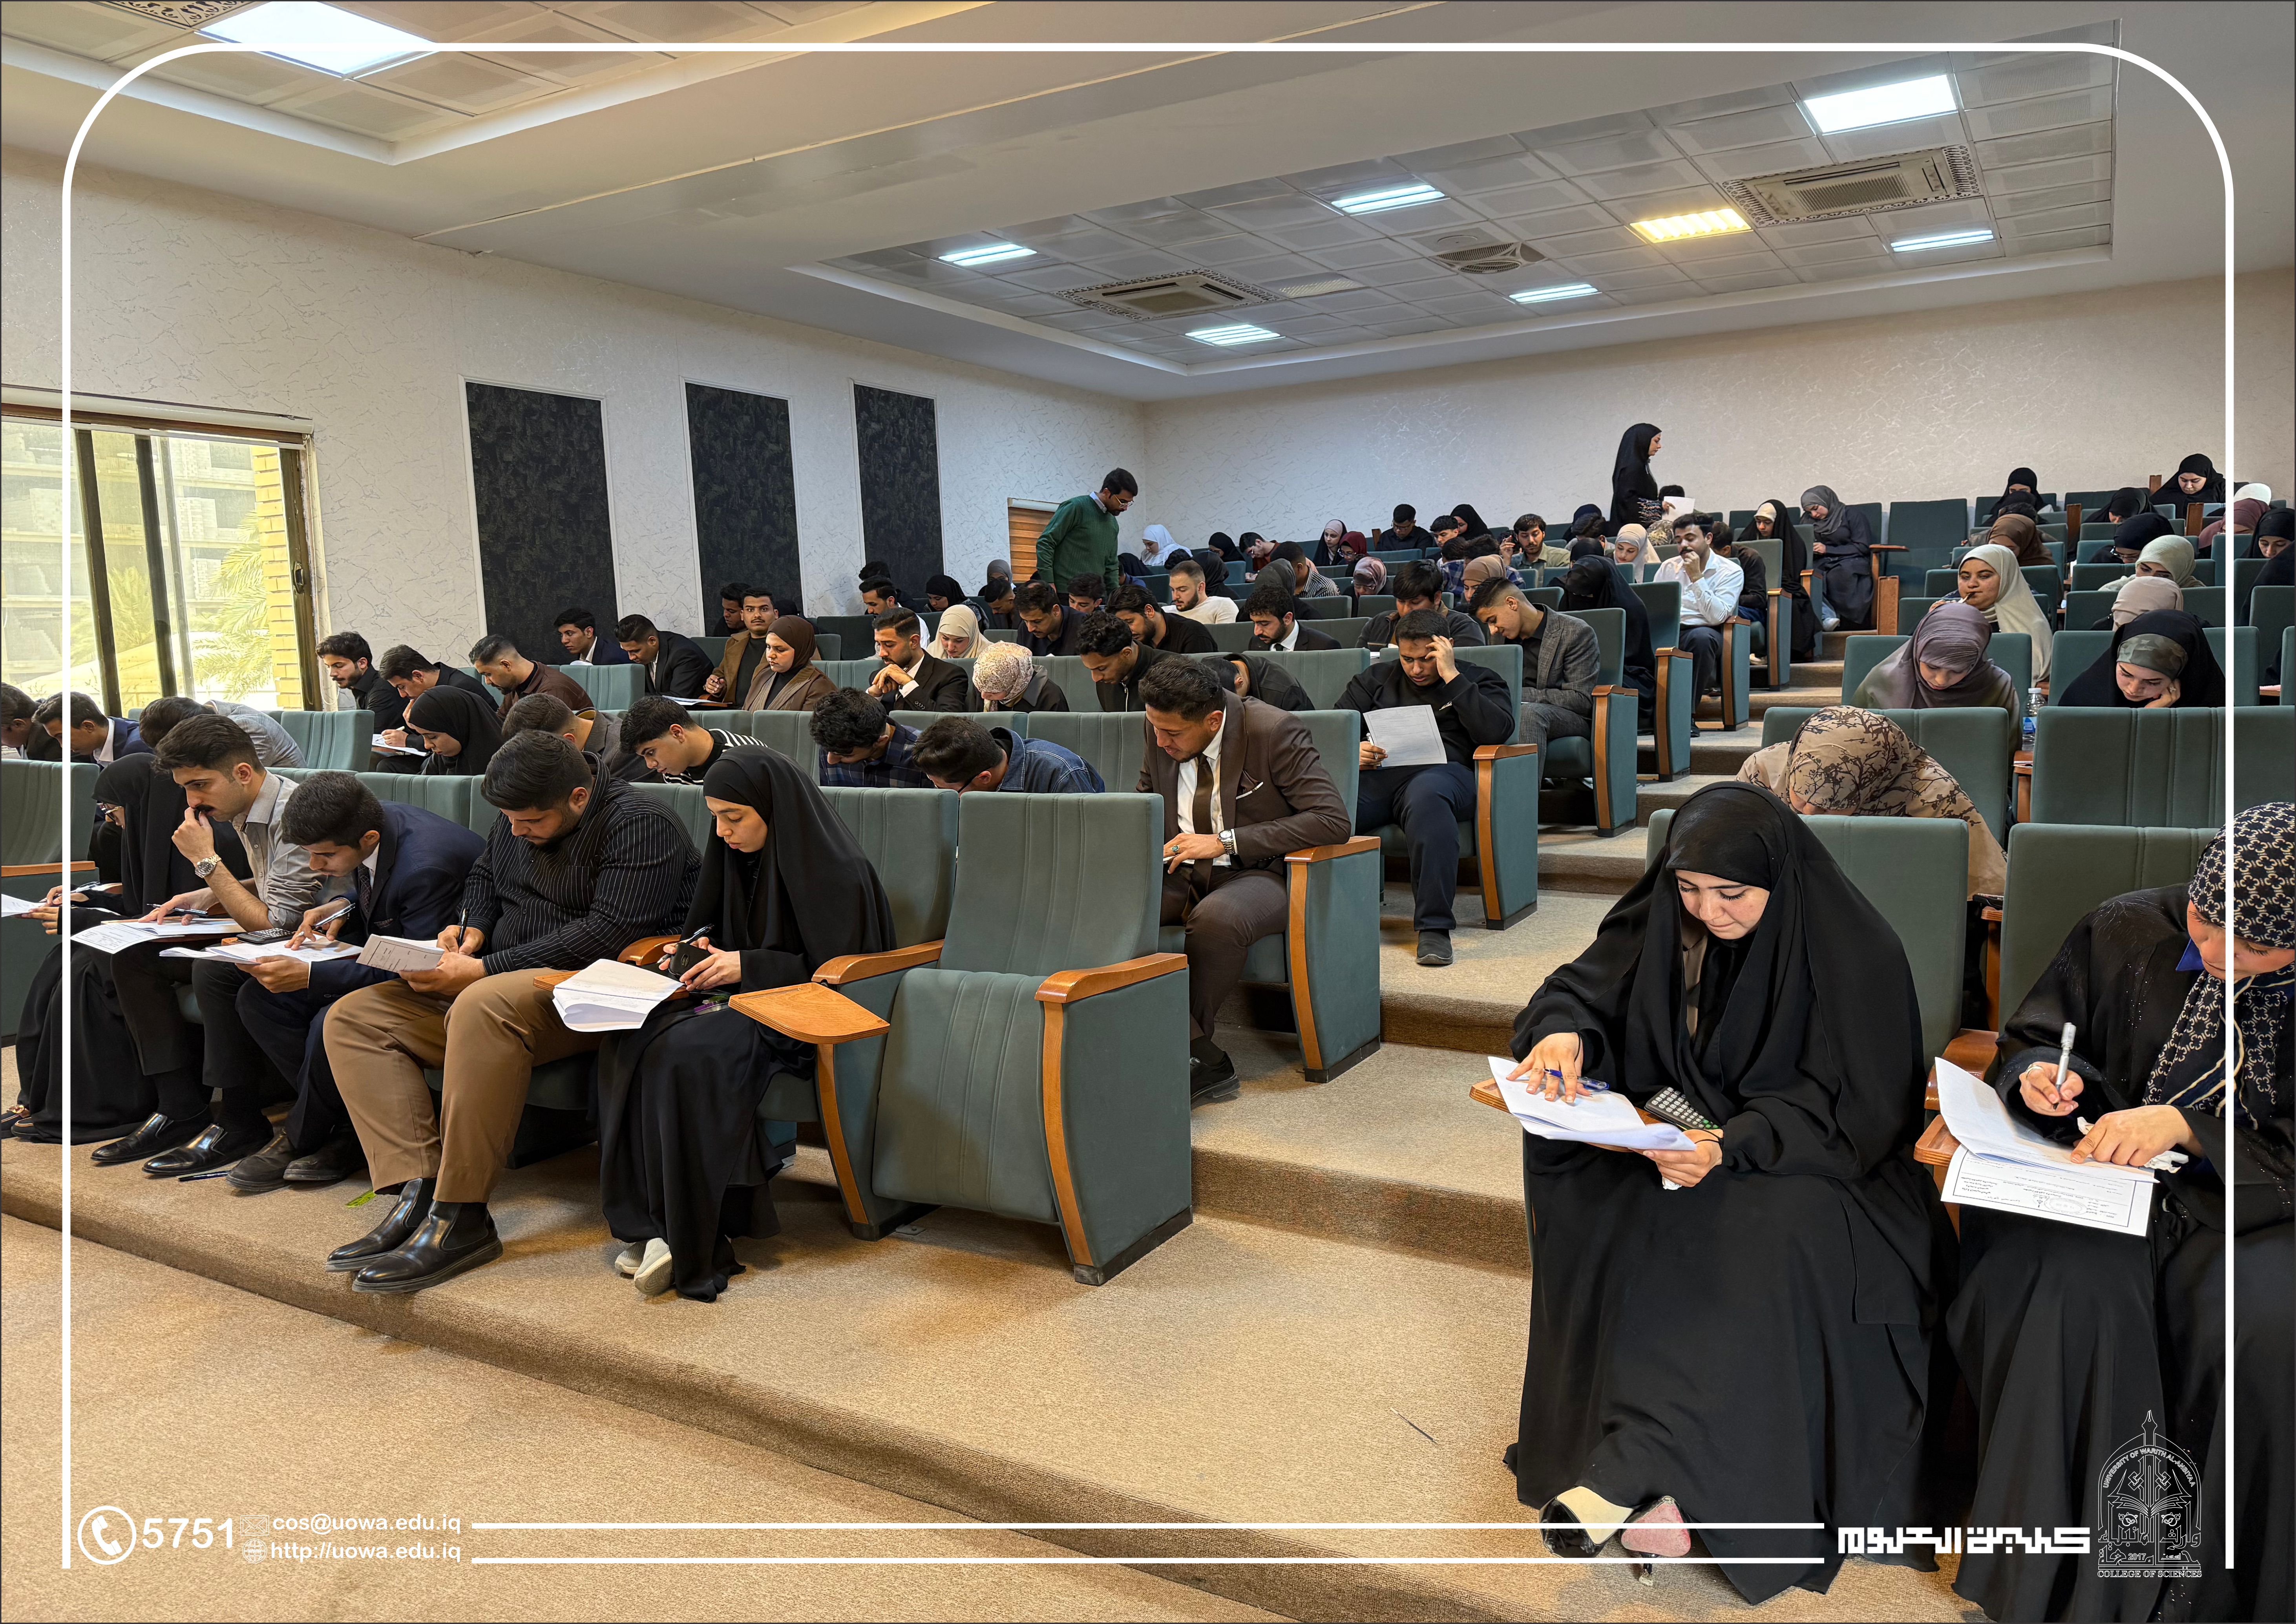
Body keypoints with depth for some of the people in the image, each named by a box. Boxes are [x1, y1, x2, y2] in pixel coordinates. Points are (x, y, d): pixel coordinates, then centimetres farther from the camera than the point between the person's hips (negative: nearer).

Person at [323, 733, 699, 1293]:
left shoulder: (640, 826, -13)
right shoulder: (516, 822, 14)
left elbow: (608, 932, -23)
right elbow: (483, 877, 32)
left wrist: (483, 971, -22)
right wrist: (472, 930, 7)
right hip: (491, 982, 9)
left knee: (484, 1006, -39)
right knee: (351, 1018, -3)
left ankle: (461, 1218, -31)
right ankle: (417, 1190, -19)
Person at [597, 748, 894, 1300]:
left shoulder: (837, 871, -13)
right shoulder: (740, 856, 11)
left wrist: (748, 965, -16)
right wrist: (702, 947, 3)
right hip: (737, 994, 8)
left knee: (685, 1052, -33)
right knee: (629, 1042, -21)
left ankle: (692, 1242, -23)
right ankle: (649, 1222, -19)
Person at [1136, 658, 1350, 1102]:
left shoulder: (1275, 731, -15)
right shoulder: (1160, 730, 2)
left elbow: (1333, 820, -20)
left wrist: (1226, 841, -22)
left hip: (1258, 874, -5)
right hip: (1182, 871, 5)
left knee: (1216, 917, -40)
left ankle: (1186, 1057, -19)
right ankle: (1206, 1060, -25)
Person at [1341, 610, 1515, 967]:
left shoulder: (1478, 681, 21)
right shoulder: (1375, 679, 29)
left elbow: (1498, 732, 0)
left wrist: (1451, 676, 1)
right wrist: (1353, 751, -5)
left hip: (1441, 769, -2)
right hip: (1375, 773, 2)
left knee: (1427, 794, -42)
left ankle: (1434, 927, -38)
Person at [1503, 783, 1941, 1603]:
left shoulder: (1855, 953, -13)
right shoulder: (1669, 921, -1)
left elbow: (1844, 1113, -14)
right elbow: (1587, 986, 3)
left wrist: (1733, 1146, -30)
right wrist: (1565, 1032, -22)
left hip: (1814, 1163, -4)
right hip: (1685, 1135, 4)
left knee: (1767, 1231, -35)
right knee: (1610, 1211, -26)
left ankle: (1638, 1471, -29)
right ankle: (1666, 1478, -22)